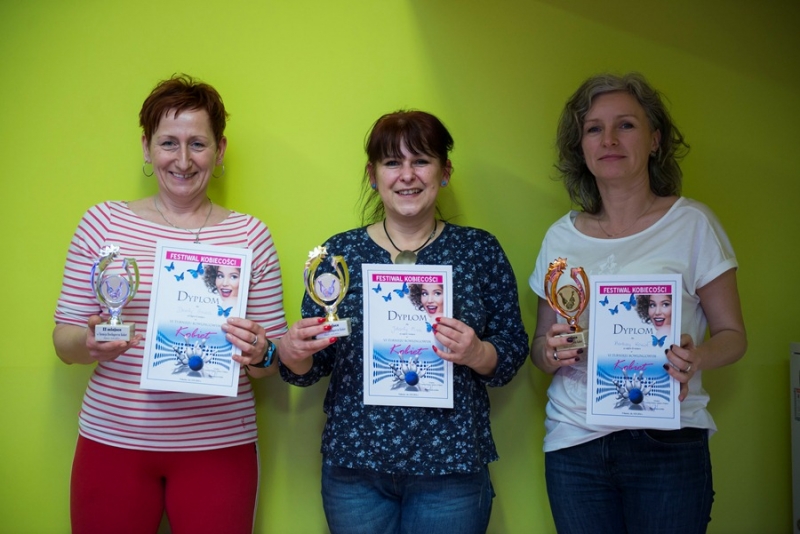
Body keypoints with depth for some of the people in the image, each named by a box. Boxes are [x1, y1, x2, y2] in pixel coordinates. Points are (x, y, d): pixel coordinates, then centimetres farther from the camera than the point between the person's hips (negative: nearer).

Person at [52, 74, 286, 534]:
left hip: (219, 445, 0)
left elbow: (275, 356, 6)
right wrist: (90, 343, -17)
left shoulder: (250, 234, 2)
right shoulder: (103, 222, 2)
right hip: (112, 439, 1)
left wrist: (259, 355, -16)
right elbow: (64, 339, 5)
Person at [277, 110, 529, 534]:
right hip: (354, 467, 1)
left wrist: (476, 354, -17)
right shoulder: (340, 252, 2)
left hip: (452, 468, -1)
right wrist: (292, 353, -16)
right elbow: (309, 368, 5)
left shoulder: (481, 250, 0)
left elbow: (512, 355, 2)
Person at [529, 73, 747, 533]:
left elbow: (733, 335, 1)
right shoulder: (561, 238, 6)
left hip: (668, 443, -2)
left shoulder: (692, 223, -2)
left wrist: (696, 358, -20)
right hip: (574, 443, 3)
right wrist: (551, 352, -10)